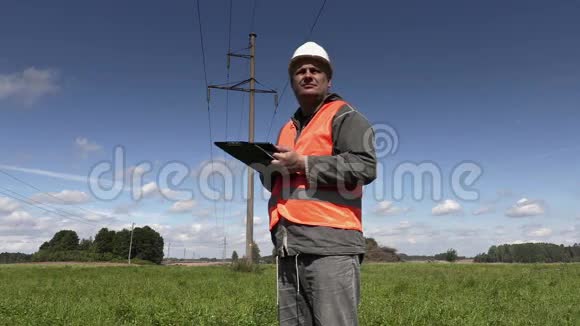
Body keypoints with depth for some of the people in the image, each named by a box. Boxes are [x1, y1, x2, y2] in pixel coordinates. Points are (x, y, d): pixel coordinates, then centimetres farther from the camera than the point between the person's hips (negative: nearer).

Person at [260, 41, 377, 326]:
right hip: (289, 248, 7)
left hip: (330, 244, -7)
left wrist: (303, 163, -12)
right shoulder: (288, 128, 26)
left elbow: (364, 167, -11)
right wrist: (269, 169, 7)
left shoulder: (344, 116, 4)